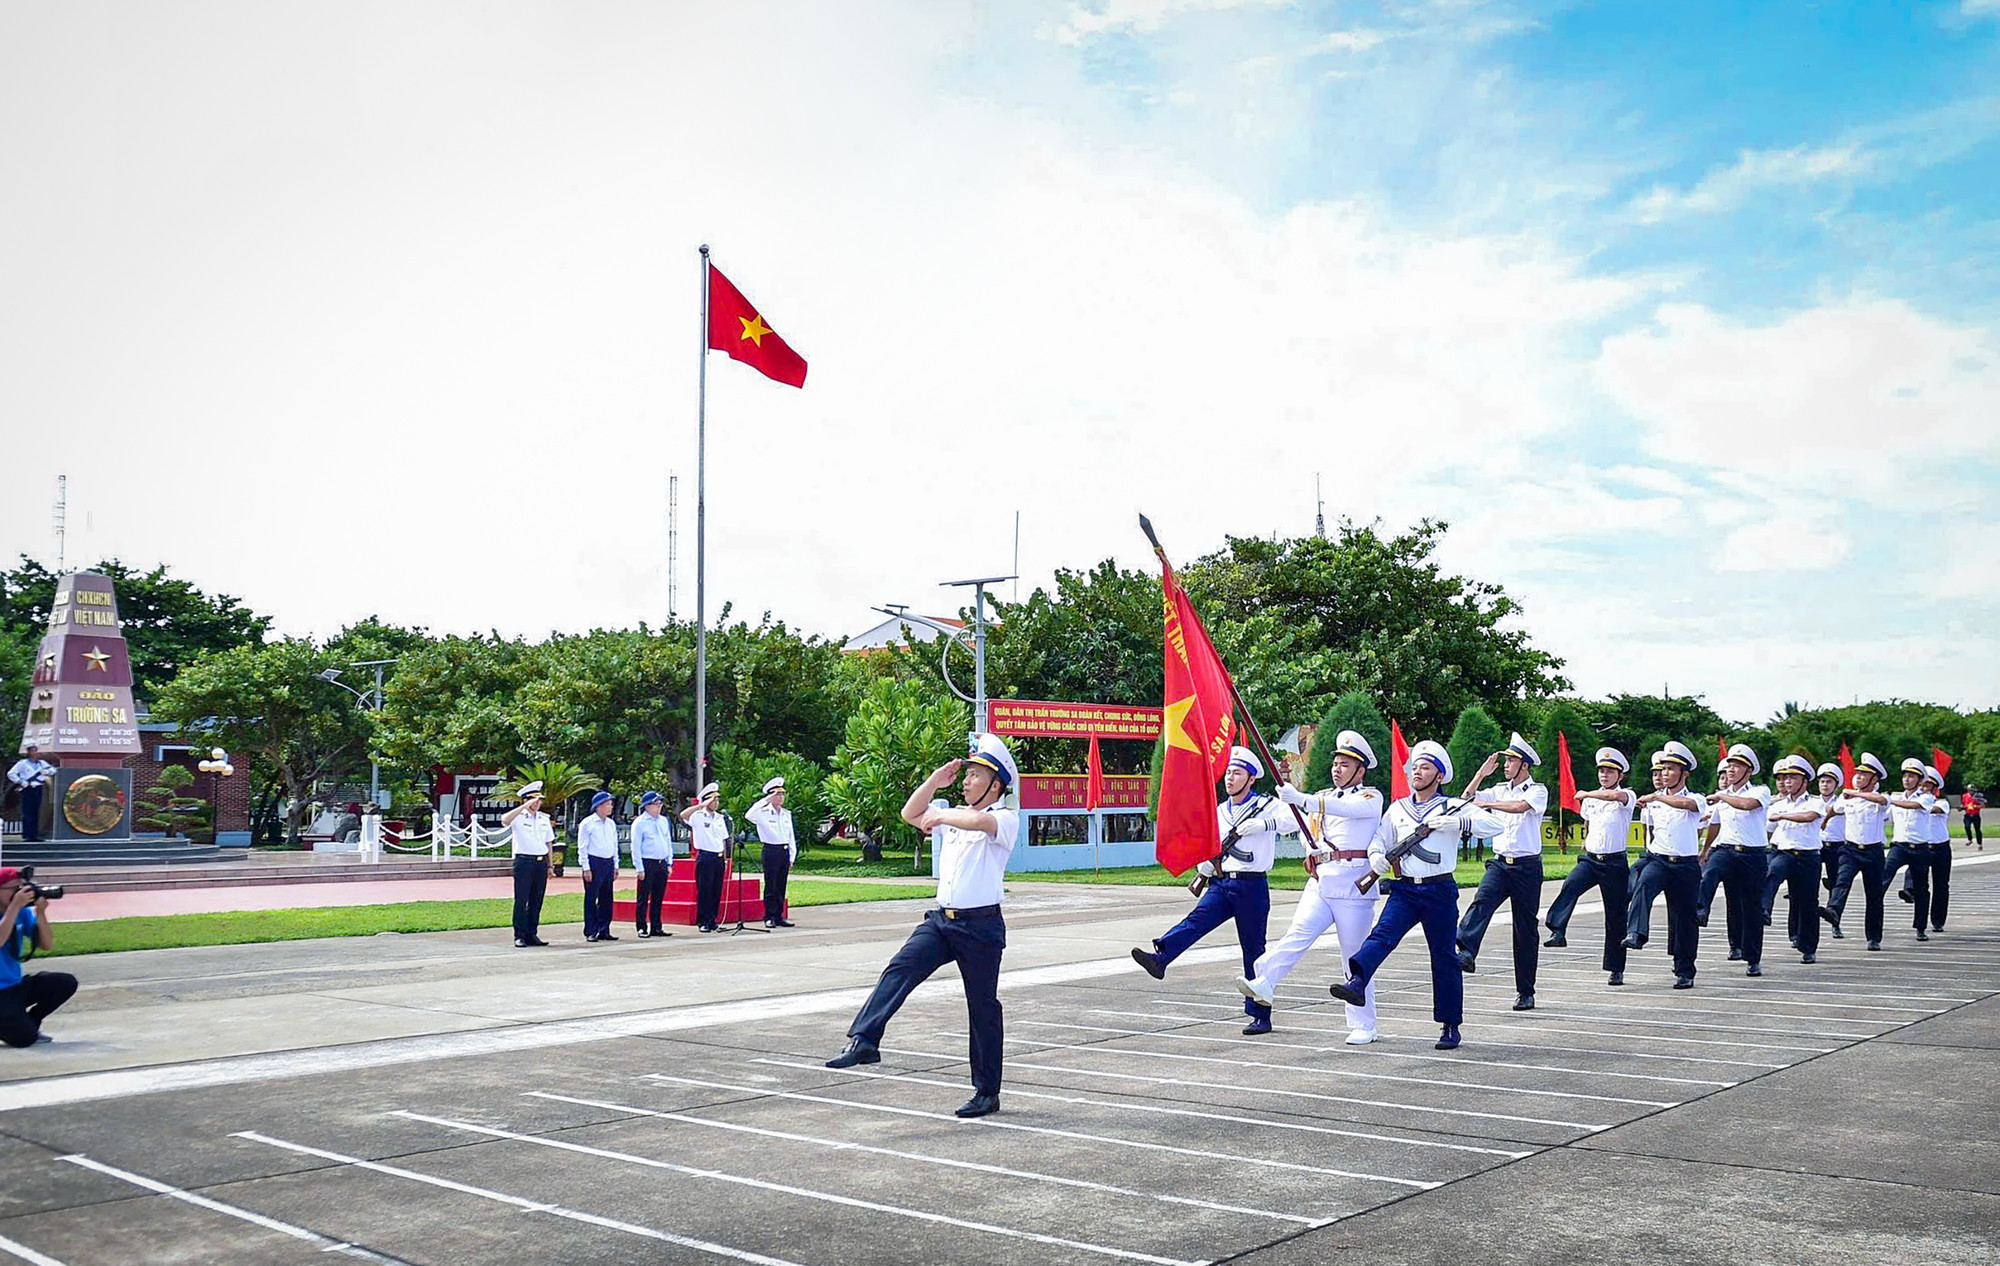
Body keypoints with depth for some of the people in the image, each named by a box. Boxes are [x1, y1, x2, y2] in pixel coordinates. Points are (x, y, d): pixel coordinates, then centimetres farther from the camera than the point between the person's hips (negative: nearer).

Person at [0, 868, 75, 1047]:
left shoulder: (23, 913, 2)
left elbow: (46, 944, -3)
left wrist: (40, 913, -17)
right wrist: (14, 906, -32)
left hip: (16, 985, 7)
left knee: (66, 983, -7)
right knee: (24, 1038, -22)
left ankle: (28, 1023, 8)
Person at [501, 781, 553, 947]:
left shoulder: (544, 818, 15)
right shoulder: (519, 816, -2)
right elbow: (505, 821, -25)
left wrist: (549, 865, 15)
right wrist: (526, 806, -27)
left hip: (541, 862, 5)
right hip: (524, 861, -5)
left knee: (536, 901, 7)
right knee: (521, 900, -5)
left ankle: (532, 935, 14)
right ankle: (519, 936, -1)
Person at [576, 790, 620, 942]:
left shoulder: (611, 824, 14)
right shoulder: (587, 824, -5)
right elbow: (582, 848, -6)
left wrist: (615, 866, 15)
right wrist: (586, 868, -12)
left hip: (608, 863, 6)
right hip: (594, 863, -6)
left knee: (606, 899, 8)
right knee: (591, 899, -4)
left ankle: (604, 931, 14)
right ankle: (590, 932, 0)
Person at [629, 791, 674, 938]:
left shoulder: (663, 821, 13)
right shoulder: (639, 823, -6)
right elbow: (636, 847, -8)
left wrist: (669, 863, 13)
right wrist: (640, 868, -13)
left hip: (662, 864, 6)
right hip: (647, 864, -6)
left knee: (658, 898, 10)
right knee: (643, 899, -1)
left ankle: (656, 927, 16)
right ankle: (641, 928, 4)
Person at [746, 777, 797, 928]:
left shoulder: (787, 814, 14)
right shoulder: (763, 814, -4)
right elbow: (749, 815, -26)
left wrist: (792, 857, 12)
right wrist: (765, 801, -24)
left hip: (785, 851, 5)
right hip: (771, 851, -5)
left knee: (781, 887, 8)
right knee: (771, 886, -3)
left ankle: (779, 917, 13)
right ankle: (769, 917, 1)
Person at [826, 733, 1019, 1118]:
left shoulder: (1006, 819, -6)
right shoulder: (953, 816, 18)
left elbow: (980, 820, -28)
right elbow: (910, 814, 23)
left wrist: (939, 816, -14)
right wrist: (935, 781, 12)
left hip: (981, 925, -6)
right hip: (941, 919, 6)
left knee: (983, 1007, 2)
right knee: (899, 969, -18)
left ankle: (987, 1092, 12)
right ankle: (863, 1040, -27)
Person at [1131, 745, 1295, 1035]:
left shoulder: (1266, 805, 0)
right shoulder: (1218, 812, 17)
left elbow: (1294, 820, -18)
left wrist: (1261, 824, -28)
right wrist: (1203, 864, 7)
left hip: (1252, 886, -4)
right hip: (1221, 884, 5)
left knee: (1253, 950, 0)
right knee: (1197, 920, -21)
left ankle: (1261, 1015, 9)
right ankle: (1159, 959, -43)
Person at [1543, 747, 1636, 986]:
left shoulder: (1627, 795, -5)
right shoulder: (1590, 800, 12)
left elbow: (1615, 796, -29)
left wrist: (1585, 794, -19)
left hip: (1615, 862, -3)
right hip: (1590, 859, 3)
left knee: (1615, 915, 3)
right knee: (1570, 886, -29)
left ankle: (1616, 969, 14)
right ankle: (1557, 932, -42)